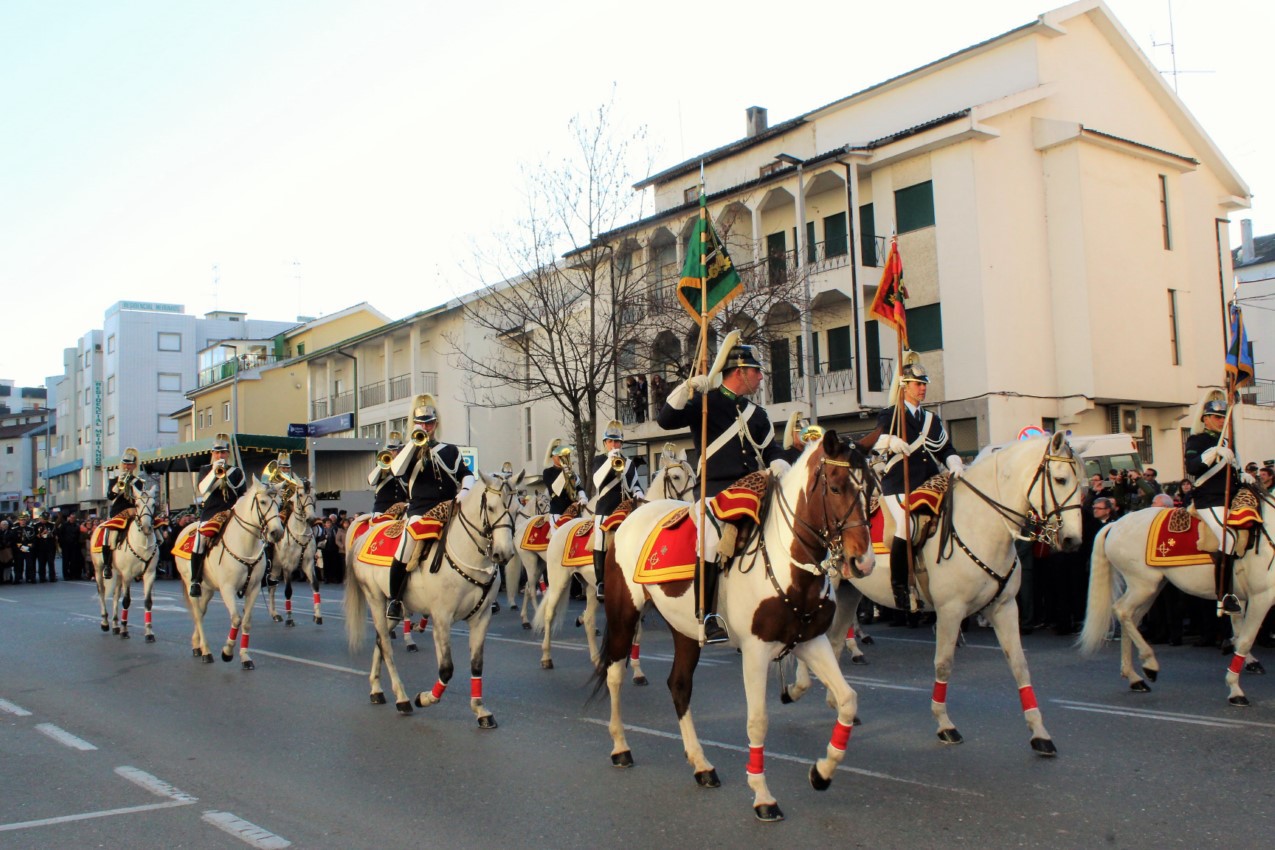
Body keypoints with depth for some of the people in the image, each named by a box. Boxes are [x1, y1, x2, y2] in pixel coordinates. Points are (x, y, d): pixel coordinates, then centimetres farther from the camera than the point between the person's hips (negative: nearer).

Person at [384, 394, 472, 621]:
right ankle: (394, 598, -11)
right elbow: (396, 470, -6)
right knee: (408, 544, -24)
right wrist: (415, 442, -7)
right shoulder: (409, 452, 14)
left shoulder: (450, 451, 19)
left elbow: (466, 475, 15)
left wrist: (465, 490, -7)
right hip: (420, 510, -2)